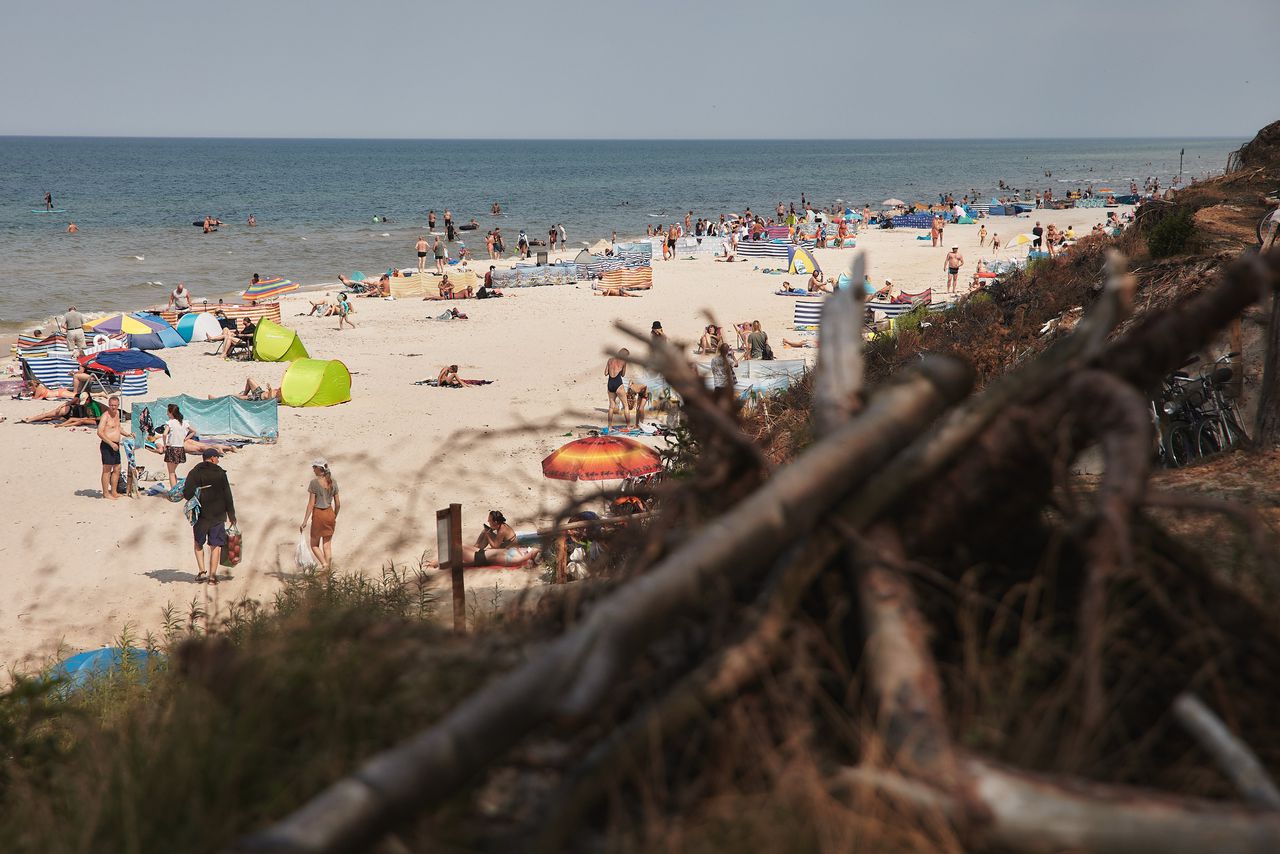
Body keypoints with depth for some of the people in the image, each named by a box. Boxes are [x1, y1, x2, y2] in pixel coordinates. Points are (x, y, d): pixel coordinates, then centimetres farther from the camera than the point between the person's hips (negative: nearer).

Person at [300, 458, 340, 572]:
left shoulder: (314, 483, -14)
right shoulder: (333, 482, 2)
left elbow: (311, 504, -15)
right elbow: (338, 504, 6)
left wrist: (305, 522, -12)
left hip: (318, 514, -5)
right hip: (330, 513, 5)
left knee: (314, 545, 12)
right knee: (327, 546, 11)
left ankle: (324, 563, -10)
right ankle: (327, 571, 8)